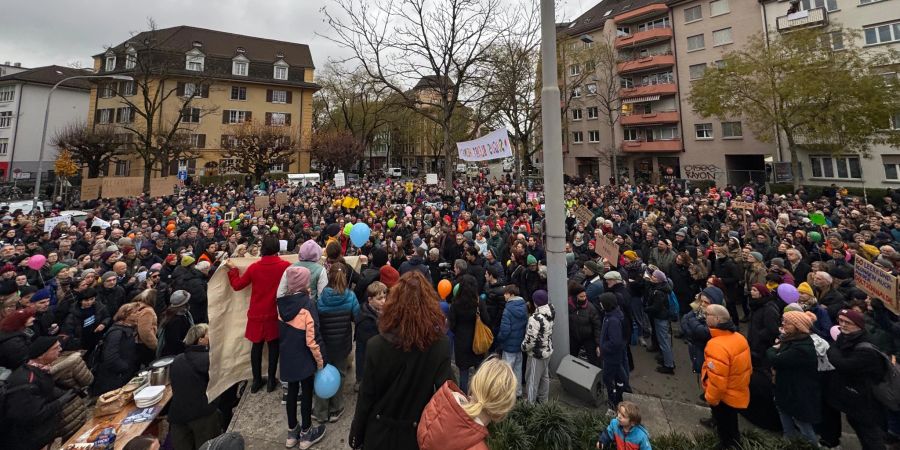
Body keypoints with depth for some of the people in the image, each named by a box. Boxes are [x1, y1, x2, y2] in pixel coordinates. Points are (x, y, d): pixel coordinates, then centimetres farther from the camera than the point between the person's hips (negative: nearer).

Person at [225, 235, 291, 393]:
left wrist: (232, 269, 18)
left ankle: (256, 380, 24)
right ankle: (271, 380, 18)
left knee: (257, 345, 14)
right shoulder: (286, 266, -14)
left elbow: (237, 285, 4)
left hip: (257, 313, 2)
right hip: (275, 313, -2)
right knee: (273, 345, 10)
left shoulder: (254, 267, -8)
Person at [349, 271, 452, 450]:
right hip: (419, 432, 1)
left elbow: (366, 395, -13)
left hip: (380, 431, 0)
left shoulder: (376, 345, -23)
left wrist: (356, 434, 2)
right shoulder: (441, 344, -23)